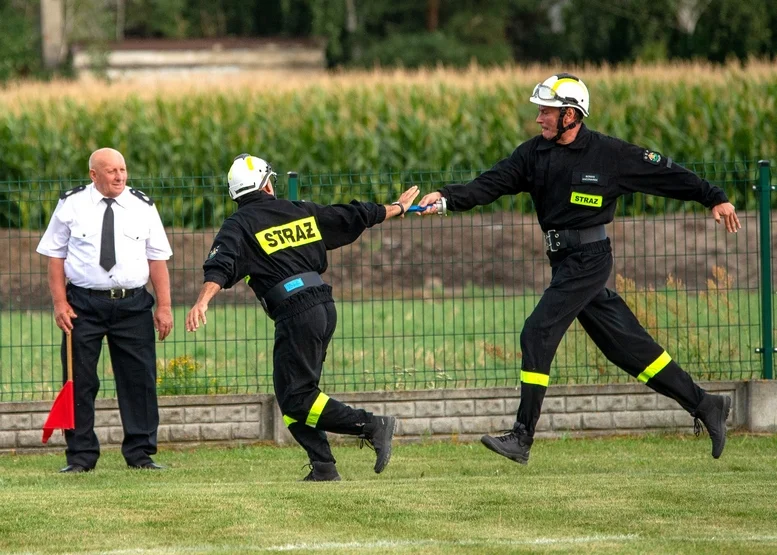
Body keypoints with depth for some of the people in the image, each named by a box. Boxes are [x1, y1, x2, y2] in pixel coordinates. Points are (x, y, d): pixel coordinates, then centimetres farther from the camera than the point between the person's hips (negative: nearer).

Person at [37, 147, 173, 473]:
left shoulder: (142, 207, 6)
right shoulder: (71, 205, 2)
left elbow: (157, 258, 6)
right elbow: (55, 255, 3)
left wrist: (164, 306, 0)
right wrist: (60, 303, -5)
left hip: (133, 303, 1)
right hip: (84, 304, -1)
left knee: (138, 379, 1)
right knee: (79, 381, -1)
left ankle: (140, 453, 10)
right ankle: (81, 456, 6)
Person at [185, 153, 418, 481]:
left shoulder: (239, 226, 1)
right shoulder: (301, 211, 16)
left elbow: (221, 266, -18)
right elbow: (353, 216, 24)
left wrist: (202, 302, -32)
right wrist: (398, 208, 39)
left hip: (295, 315, -7)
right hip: (325, 307, 7)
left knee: (295, 399, -5)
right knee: (296, 393, 14)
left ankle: (373, 427, -14)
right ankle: (323, 467, 4)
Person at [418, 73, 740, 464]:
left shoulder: (609, 154, -8)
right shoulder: (535, 152, 7)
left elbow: (665, 173, -1)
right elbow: (491, 183, -2)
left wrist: (714, 198, 0)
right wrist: (447, 197, -18)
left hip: (589, 259, -7)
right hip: (564, 261, 7)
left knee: (538, 333, -16)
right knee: (627, 344, 10)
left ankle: (522, 437, -14)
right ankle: (704, 406, 19)